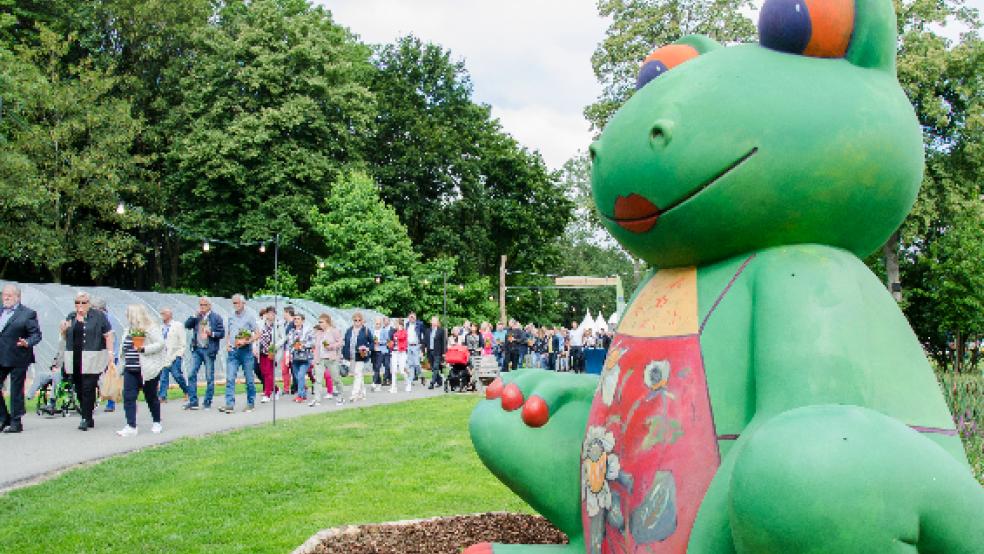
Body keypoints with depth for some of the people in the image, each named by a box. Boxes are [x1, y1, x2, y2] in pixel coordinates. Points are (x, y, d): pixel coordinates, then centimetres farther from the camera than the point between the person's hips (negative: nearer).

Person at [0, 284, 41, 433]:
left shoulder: (28, 314, -5)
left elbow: (36, 334, -7)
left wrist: (27, 343, -24)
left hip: (17, 359, -6)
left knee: (16, 391, 1)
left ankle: (16, 422, 10)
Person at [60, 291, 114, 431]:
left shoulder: (98, 316, -1)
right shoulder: (71, 317, 15)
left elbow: (108, 336, -3)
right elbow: (66, 338, 23)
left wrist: (110, 355, -10)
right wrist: (63, 331, 0)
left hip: (92, 361, -5)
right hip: (75, 360, 6)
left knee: (88, 389, -9)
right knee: (79, 390, 7)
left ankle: (86, 419, -6)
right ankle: (88, 419, 16)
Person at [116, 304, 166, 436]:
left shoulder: (151, 328, -10)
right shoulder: (129, 330, 13)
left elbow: (160, 344, -17)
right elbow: (124, 348, 23)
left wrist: (144, 349, -25)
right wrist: (122, 365, 21)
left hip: (147, 370, -7)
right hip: (130, 370, 7)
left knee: (151, 397, 7)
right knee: (128, 397, -5)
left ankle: (157, 422, 24)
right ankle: (131, 426, -7)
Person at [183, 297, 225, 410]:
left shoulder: (216, 317, 1)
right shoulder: (196, 317, 12)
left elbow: (222, 333, -2)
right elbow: (186, 325, 2)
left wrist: (212, 333, -18)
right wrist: (195, 316, -7)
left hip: (209, 350, -3)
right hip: (196, 349, 4)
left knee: (209, 377, 2)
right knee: (192, 375, -2)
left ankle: (207, 402, 10)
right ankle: (193, 401, 5)